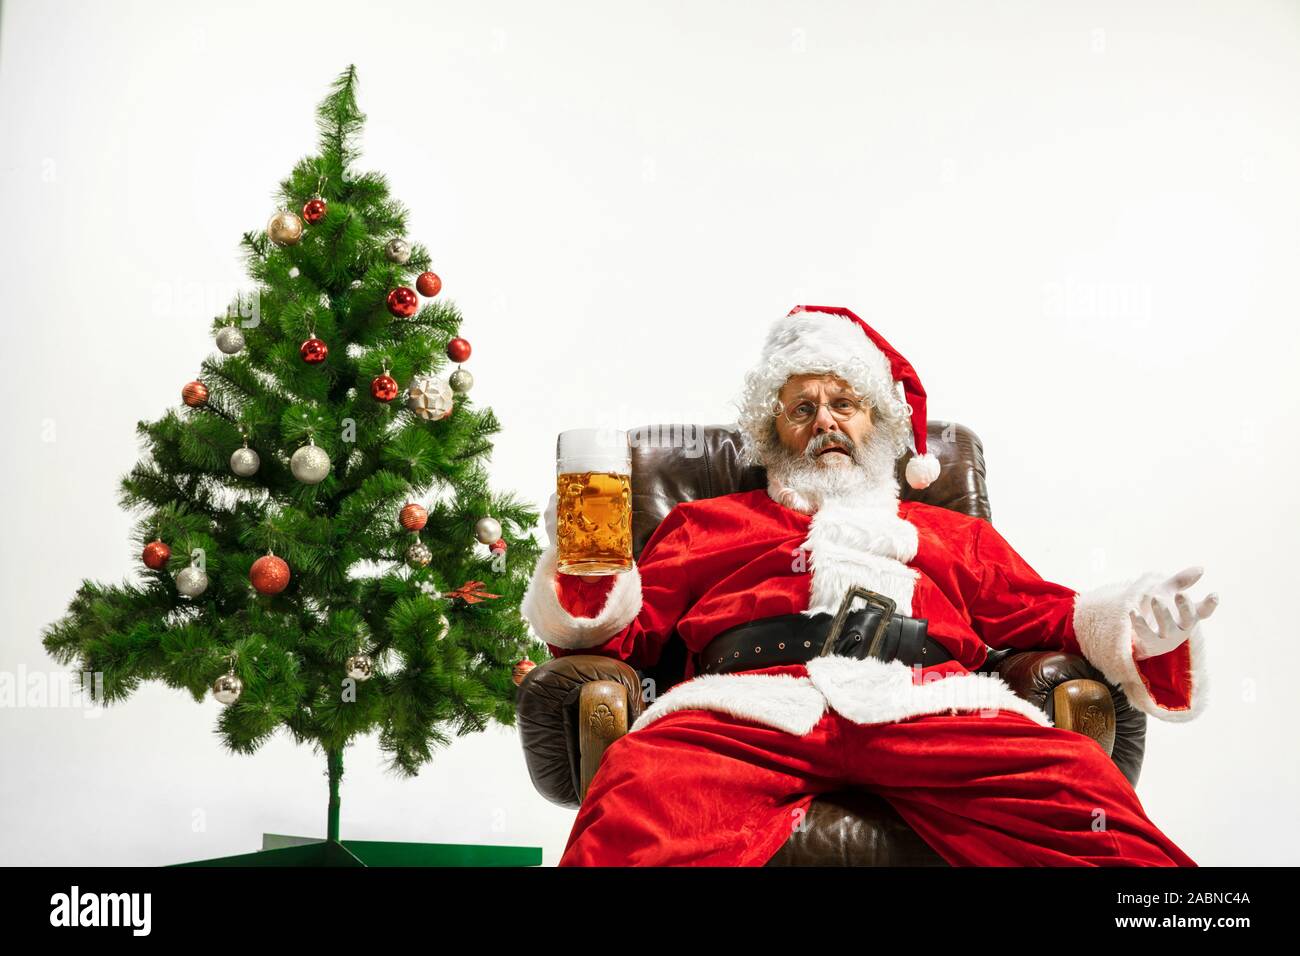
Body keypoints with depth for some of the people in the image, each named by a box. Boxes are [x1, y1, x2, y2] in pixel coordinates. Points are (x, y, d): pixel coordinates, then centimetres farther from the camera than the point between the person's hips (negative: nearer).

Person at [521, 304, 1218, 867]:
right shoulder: (705, 522, 32)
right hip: (750, 711, -1)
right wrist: (585, 572, 1)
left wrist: (1125, 622, 3)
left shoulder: (952, 533, 36)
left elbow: (1042, 614, 25)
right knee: (637, 788, -36)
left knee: (1080, 784, -30)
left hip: (932, 709, 2)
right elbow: (630, 630, 23)